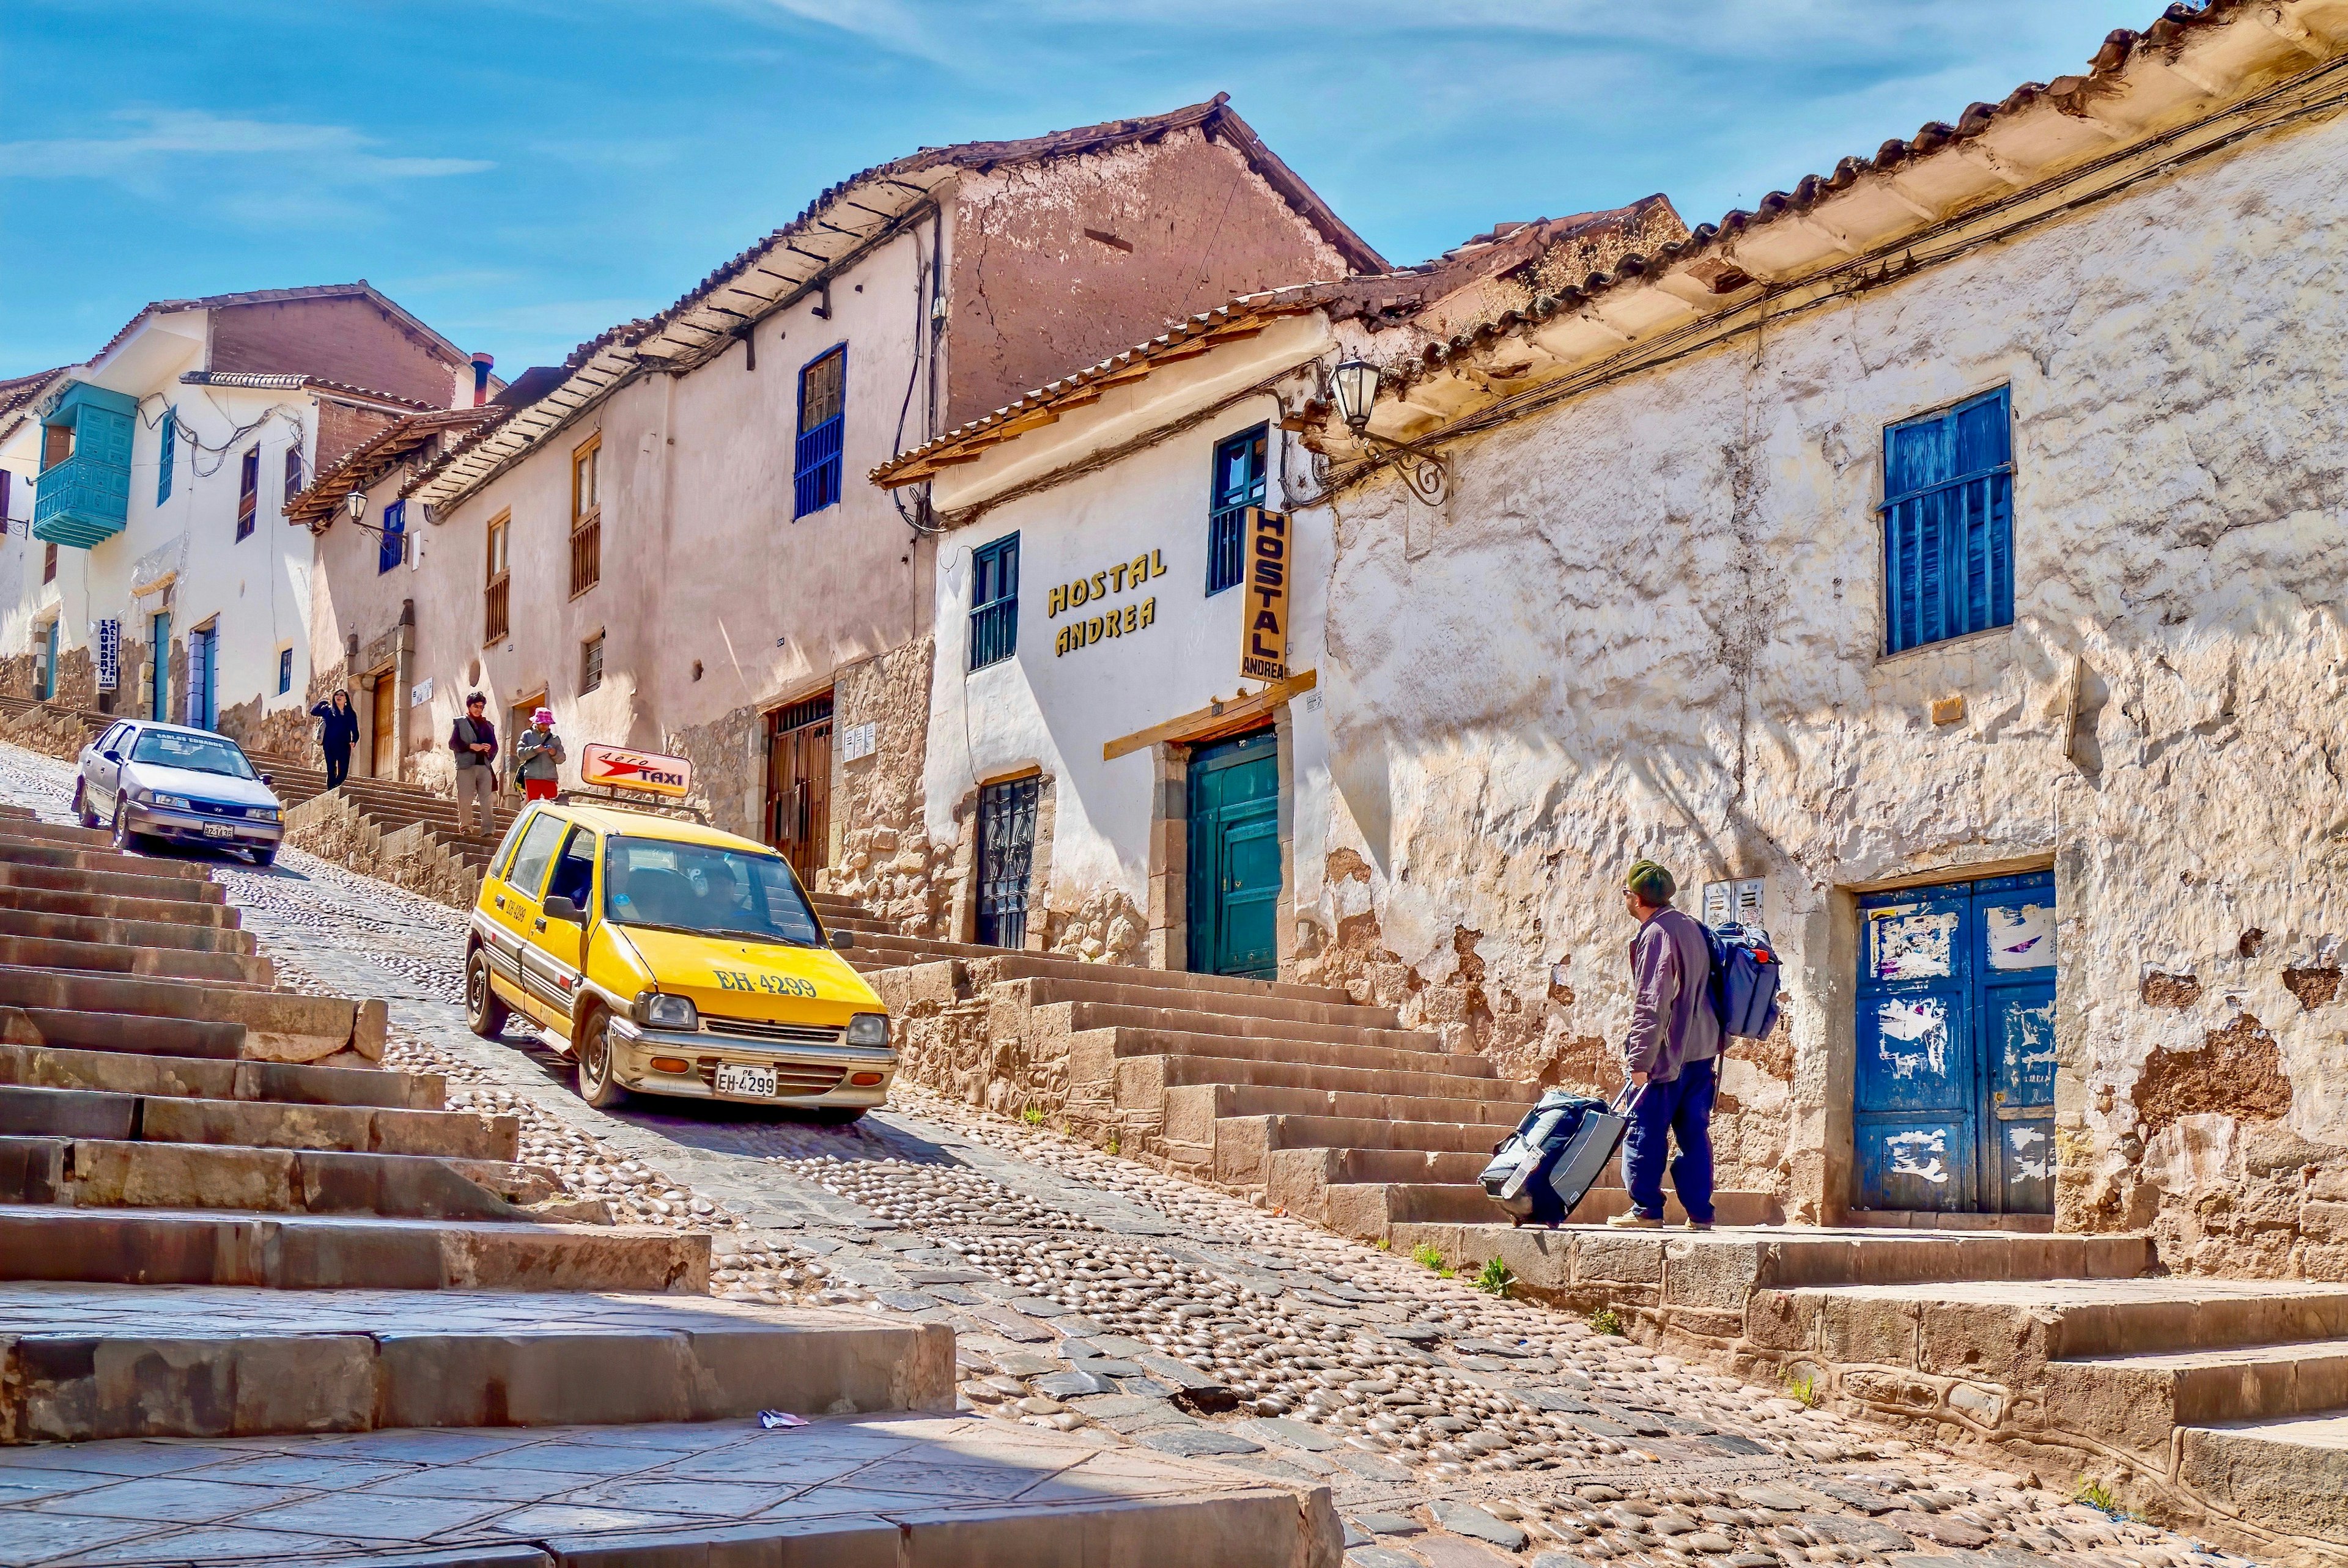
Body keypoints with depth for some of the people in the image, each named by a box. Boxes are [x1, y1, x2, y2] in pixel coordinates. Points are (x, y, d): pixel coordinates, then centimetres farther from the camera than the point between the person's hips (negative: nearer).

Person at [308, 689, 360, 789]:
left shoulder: (351, 714, 10)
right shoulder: (328, 710, 10)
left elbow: (355, 731, 8)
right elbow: (313, 712, 5)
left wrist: (354, 741, -9)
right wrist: (324, 702, 8)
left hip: (344, 746, 1)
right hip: (330, 746, -1)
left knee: (343, 772, -7)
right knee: (331, 772, -1)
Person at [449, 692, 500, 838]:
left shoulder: (489, 726, 22)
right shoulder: (460, 723, 13)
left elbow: (495, 746, 18)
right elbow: (453, 743, 4)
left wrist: (489, 749, -6)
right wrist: (471, 746, -10)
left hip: (485, 766, 2)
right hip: (466, 766, -2)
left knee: (487, 800, -9)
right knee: (465, 799, -6)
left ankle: (488, 829, -15)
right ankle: (465, 827, 5)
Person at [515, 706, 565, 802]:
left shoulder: (555, 738, 14)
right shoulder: (527, 735, 9)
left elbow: (562, 759, 11)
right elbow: (520, 754, -2)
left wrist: (554, 754, -11)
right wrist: (535, 750, -18)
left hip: (550, 778, 1)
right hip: (532, 777, -1)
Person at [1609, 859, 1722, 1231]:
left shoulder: (1656, 934, -13)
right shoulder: (1691, 925, 14)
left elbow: (1652, 1004, -18)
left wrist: (1640, 1058, -17)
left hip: (1669, 1051, -8)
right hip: (1703, 1048, 9)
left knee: (1645, 1129, -2)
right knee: (1695, 1132, 9)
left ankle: (1646, 1209, -3)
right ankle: (1700, 1212, 8)